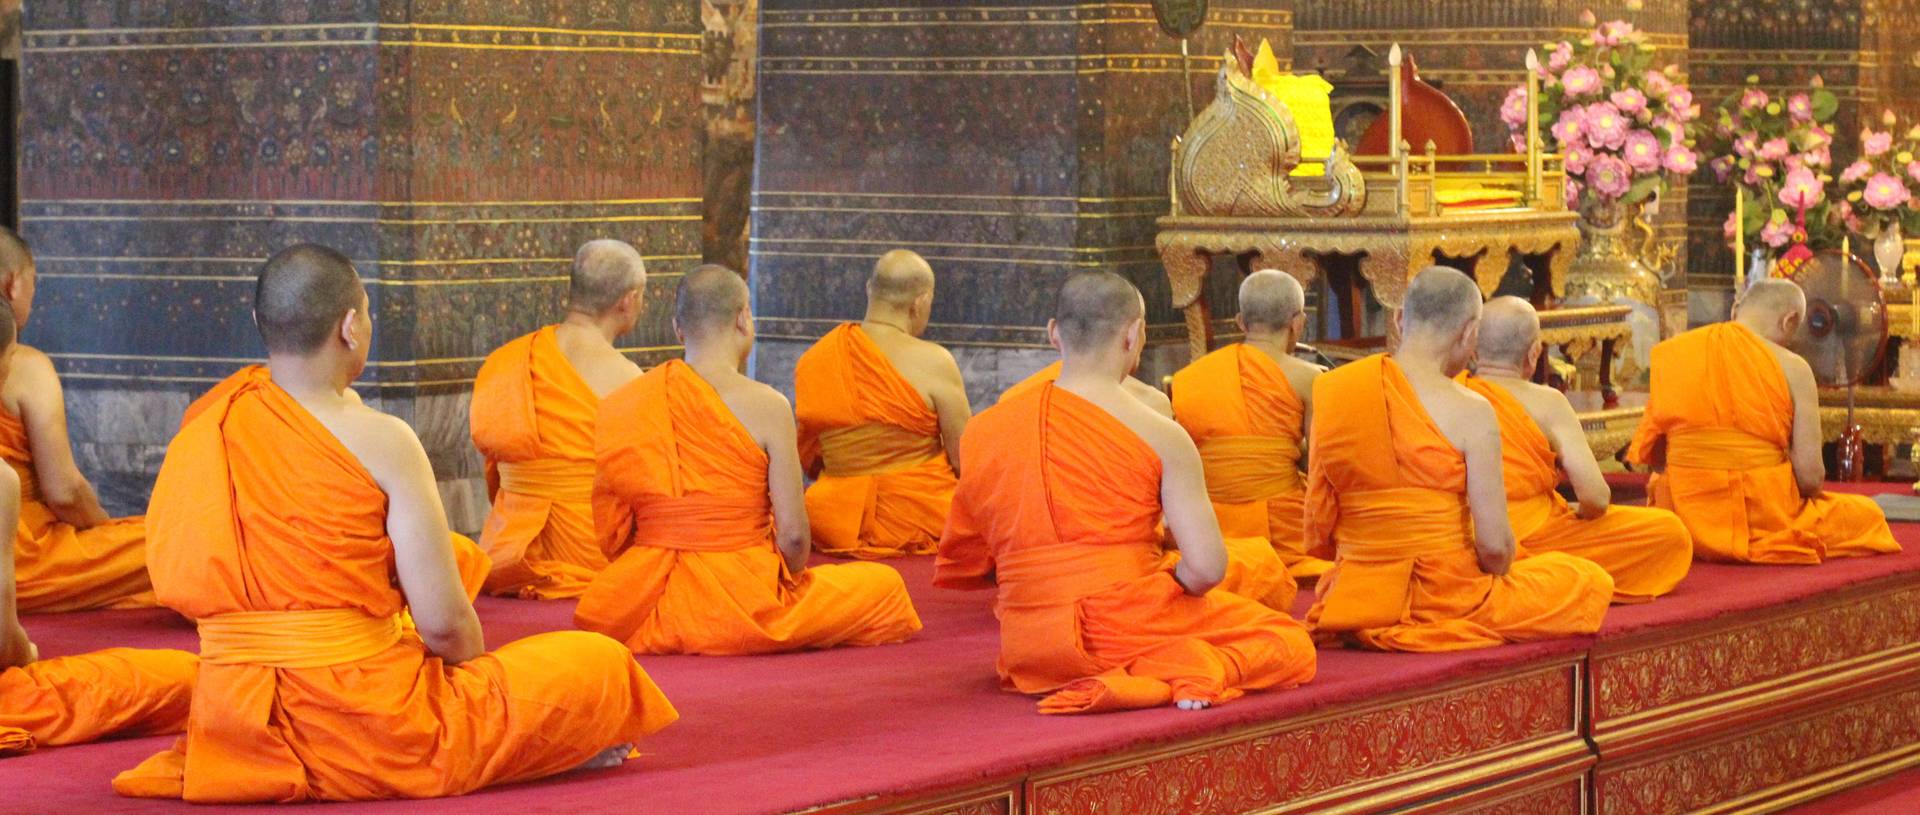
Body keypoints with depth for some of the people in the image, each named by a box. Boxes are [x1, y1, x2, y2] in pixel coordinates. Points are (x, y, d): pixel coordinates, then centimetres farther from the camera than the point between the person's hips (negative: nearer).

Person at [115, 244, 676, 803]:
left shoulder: (205, 426, 4)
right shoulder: (380, 441, -13)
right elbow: (444, 622, -12)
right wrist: (478, 684, 9)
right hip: (367, 730, -6)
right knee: (600, 663, 8)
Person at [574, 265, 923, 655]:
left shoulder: (623, 402, -2)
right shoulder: (765, 406, -13)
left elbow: (609, 537, -1)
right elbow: (793, 533, -13)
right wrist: (784, 583, 8)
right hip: (740, 602, -7)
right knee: (885, 584, 14)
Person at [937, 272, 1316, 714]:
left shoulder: (982, 432, 2)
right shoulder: (1160, 436, -9)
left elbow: (959, 569, 9)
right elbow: (1206, 568, -15)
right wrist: (1173, 583, 6)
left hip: (1029, 655, 6)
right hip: (1129, 624, -6)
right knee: (1292, 644, 11)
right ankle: (1191, 672, -17)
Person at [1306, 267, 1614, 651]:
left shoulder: (1329, 392, -2)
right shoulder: (1469, 412, -17)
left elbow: (1318, 532, 1)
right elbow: (1495, 544, -18)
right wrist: (1496, 569, 4)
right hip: (1444, 603, -6)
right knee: (1591, 580, 17)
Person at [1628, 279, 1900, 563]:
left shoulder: (1670, 355, 1)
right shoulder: (1791, 368, -10)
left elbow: (1653, 458, 3)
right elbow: (1810, 476, -13)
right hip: (1760, 524, -4)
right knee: (1868, 514, 20)